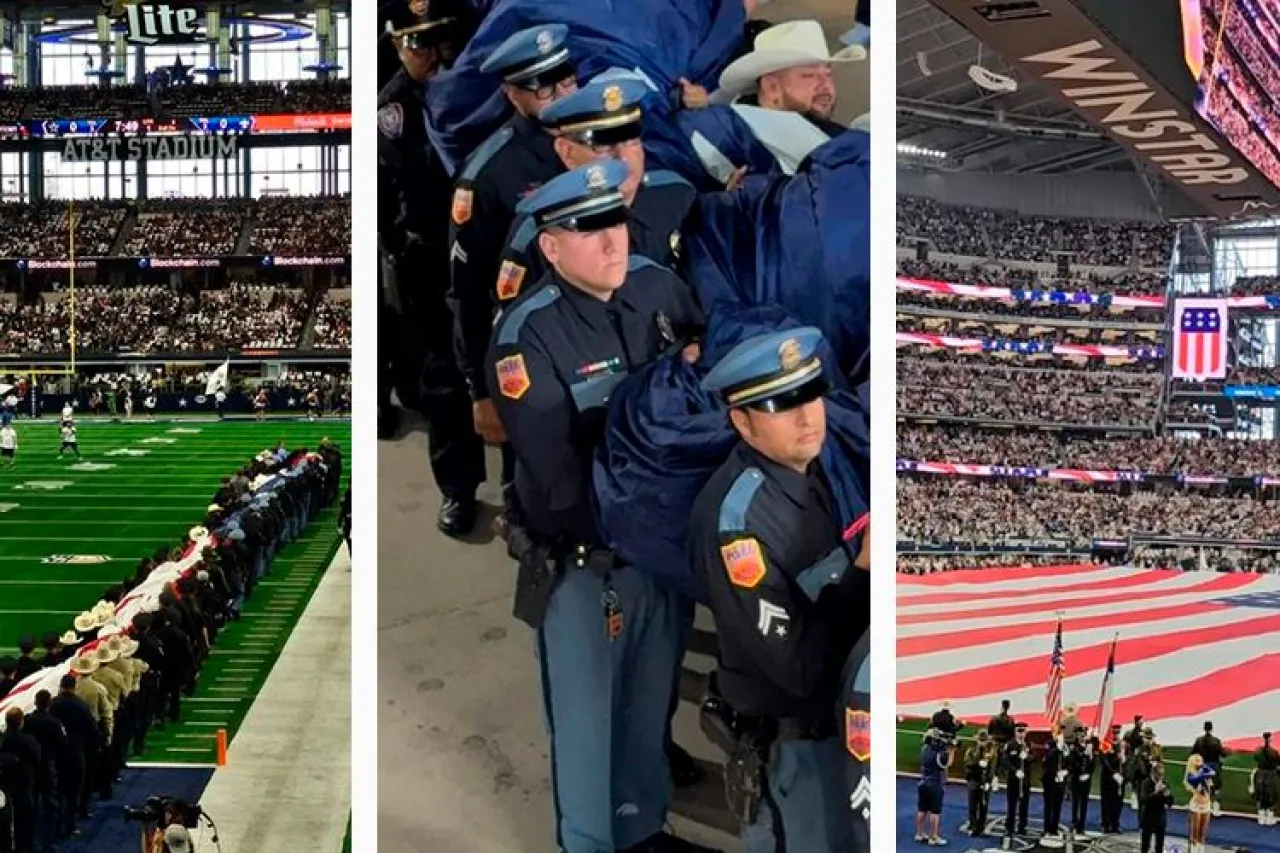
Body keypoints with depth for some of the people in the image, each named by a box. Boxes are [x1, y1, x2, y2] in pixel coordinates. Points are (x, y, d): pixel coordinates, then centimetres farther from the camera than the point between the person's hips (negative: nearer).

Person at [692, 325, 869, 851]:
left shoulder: (808, 464, -2)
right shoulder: (738, 517, -28)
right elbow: (797, 666, -28)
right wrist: (865, 571, -30)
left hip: (829, 715, 8)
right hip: (786, 743, -8)